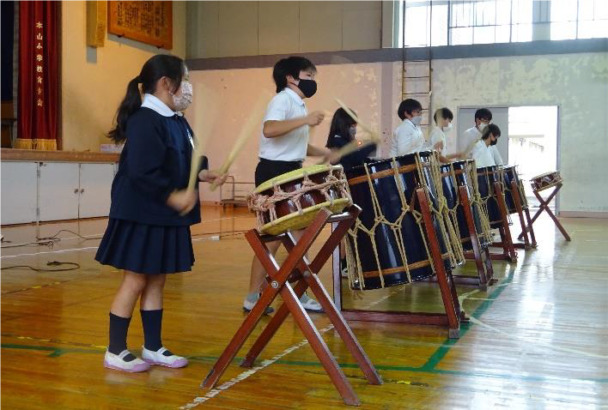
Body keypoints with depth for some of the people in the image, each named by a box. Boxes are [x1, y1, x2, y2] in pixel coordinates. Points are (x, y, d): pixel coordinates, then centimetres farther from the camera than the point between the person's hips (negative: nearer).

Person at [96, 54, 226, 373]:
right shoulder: (145, 120, -19)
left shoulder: (177, 122, 12)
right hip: (141, 216, -9)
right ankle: (115, 352, 12)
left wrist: (203, 174, 3)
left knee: (156, 281, 14)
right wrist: (174, 197, -24)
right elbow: (142, 172, -26)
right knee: (136, 281, -1)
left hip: (166, 217, 9)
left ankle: (153, 347, 24)